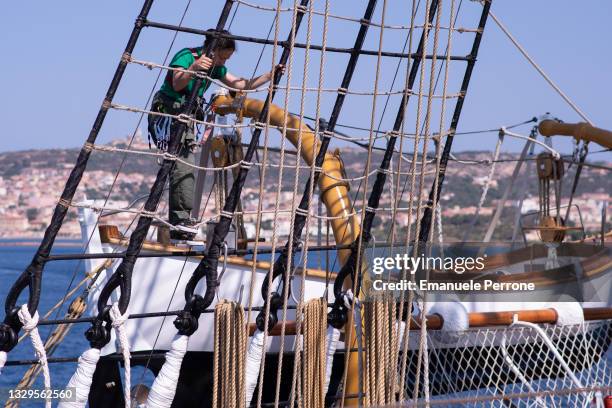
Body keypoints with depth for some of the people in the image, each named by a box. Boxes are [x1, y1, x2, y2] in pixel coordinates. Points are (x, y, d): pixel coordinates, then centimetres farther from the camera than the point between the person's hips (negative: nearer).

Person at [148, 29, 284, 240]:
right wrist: (193, 68, -50)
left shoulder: (215, 67, 8)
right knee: (182, 166, -22)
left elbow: (242, 85, 12)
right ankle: (182, 217, -24)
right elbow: (177, 84, -32)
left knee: (185, 170, 6)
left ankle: (178, 227, 9)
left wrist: (270, 76, 3)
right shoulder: (186, 56, -16)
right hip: (167, 114, -9)